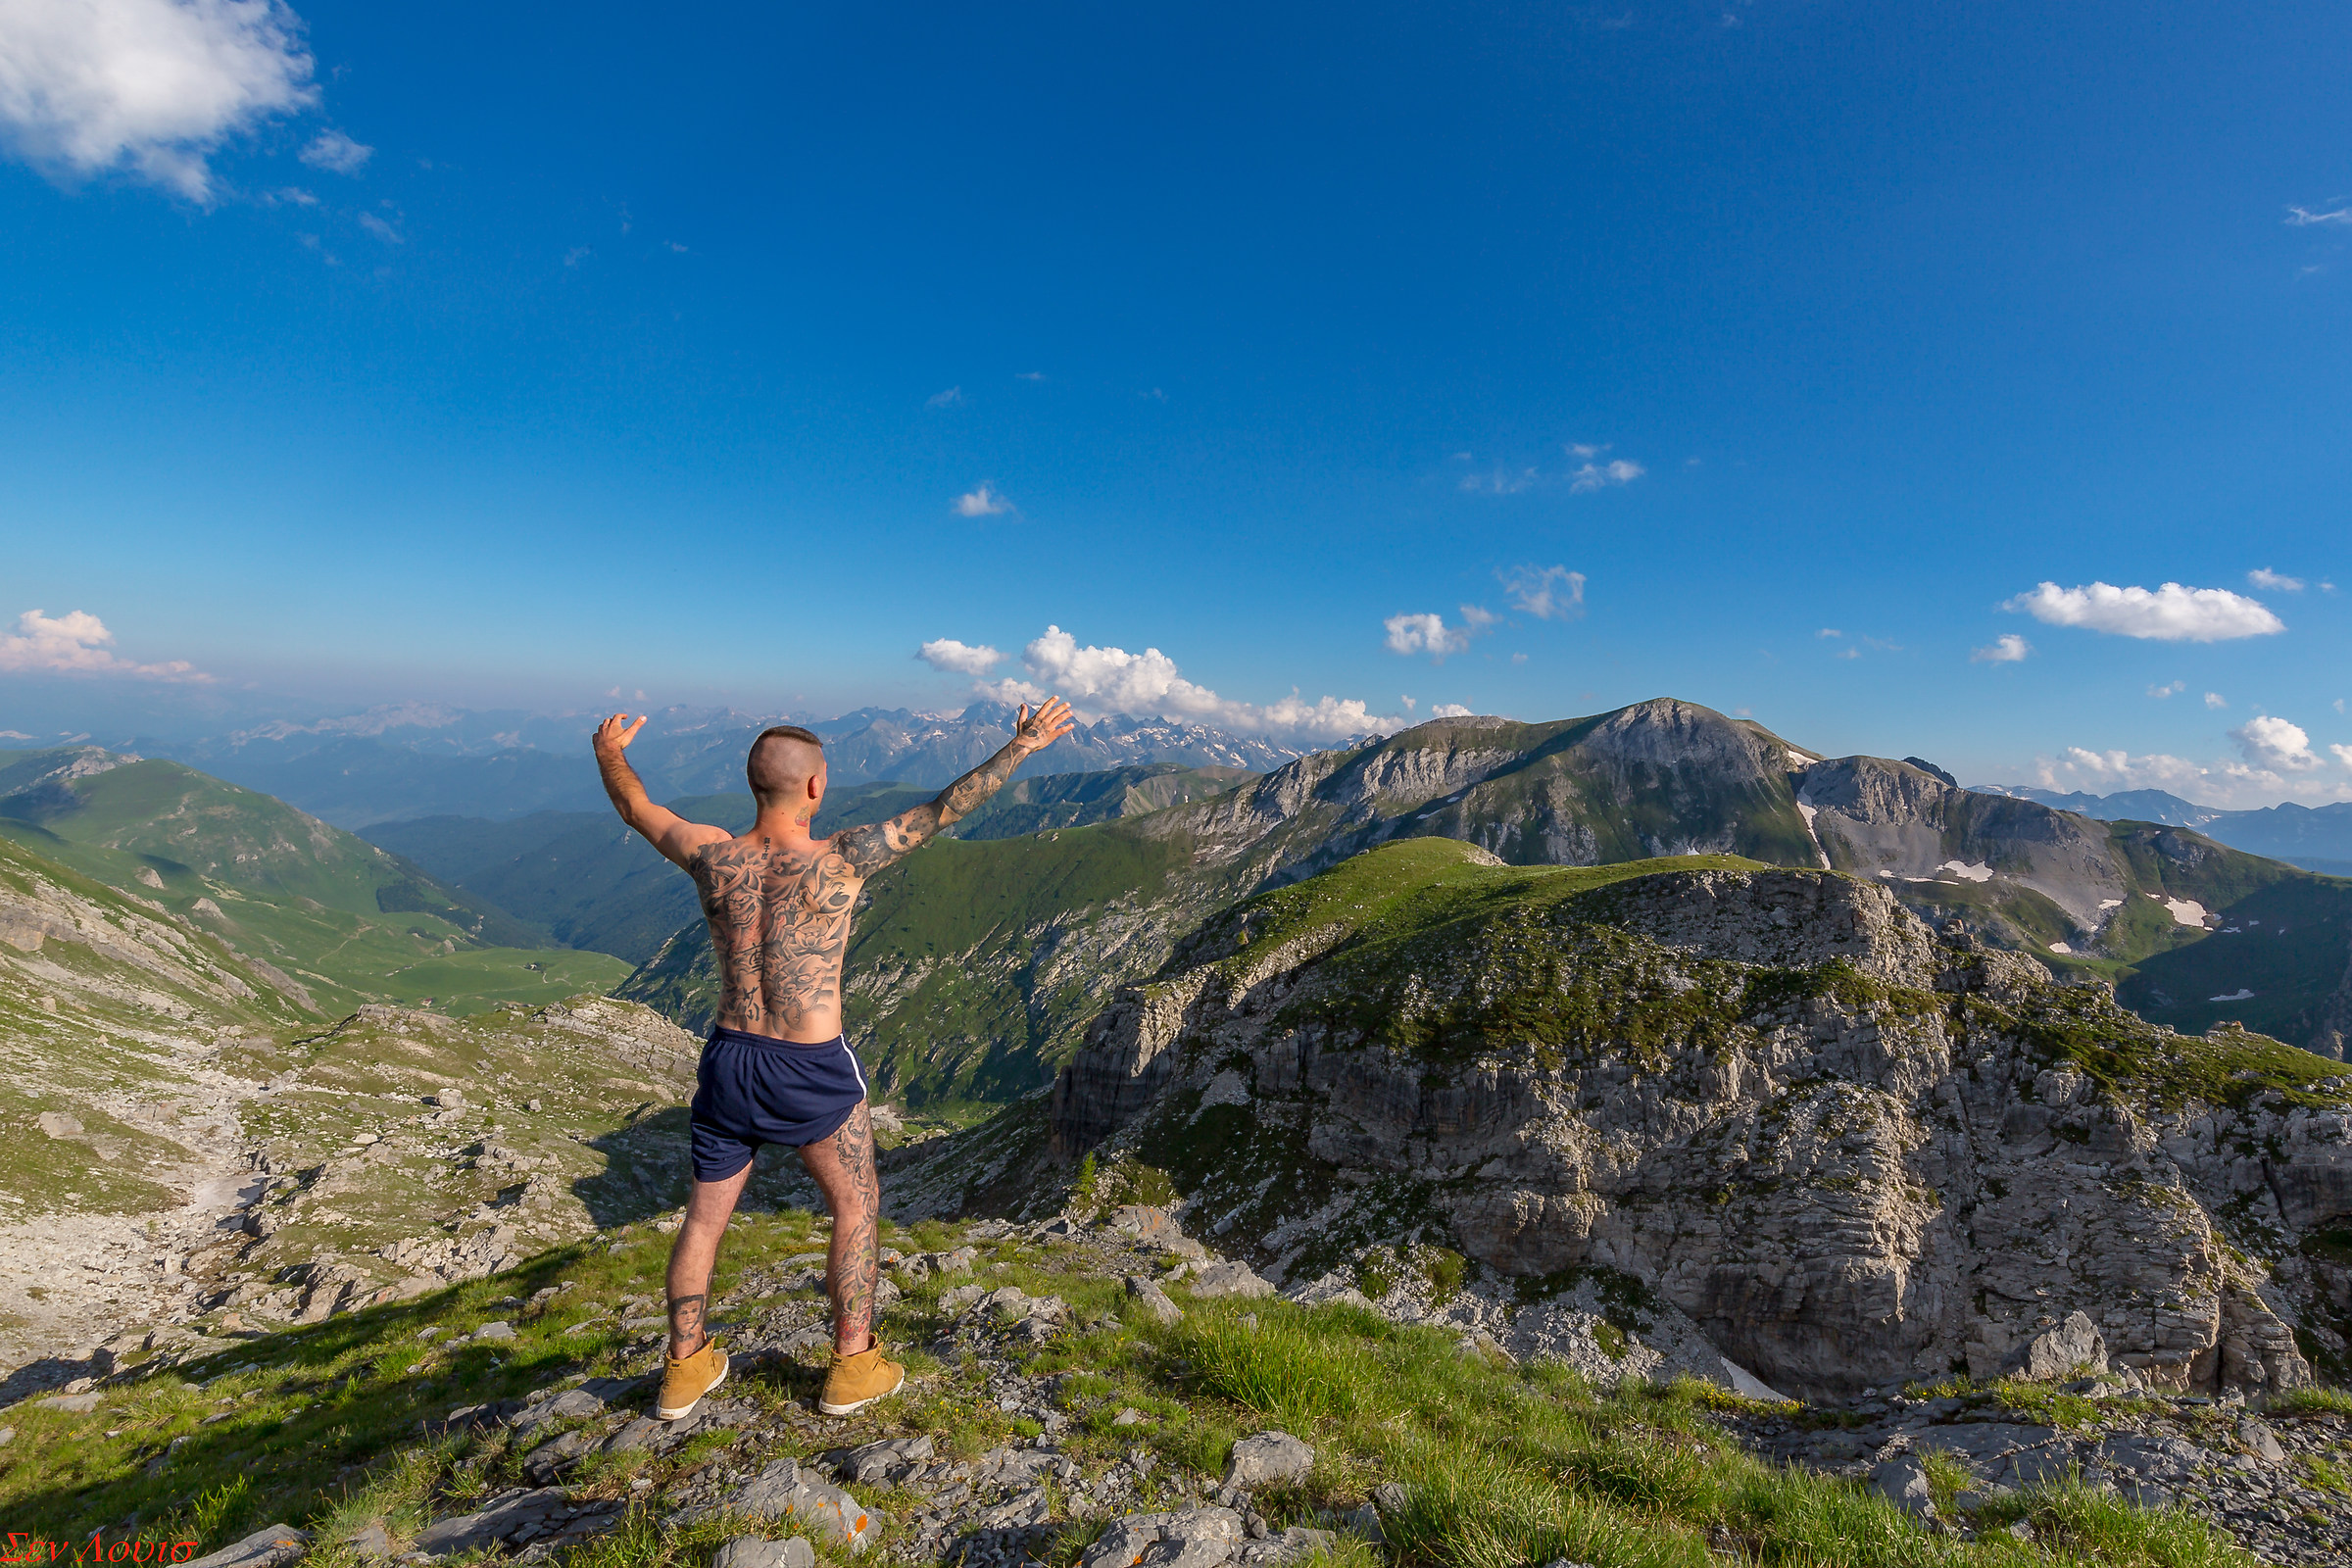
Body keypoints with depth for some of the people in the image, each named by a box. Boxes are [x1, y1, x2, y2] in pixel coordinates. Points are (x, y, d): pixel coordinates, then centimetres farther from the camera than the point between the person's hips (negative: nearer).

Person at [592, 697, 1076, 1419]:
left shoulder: (713, 857, -8)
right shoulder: (838, 862, -20)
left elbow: (636, 807, 10)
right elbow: (942, 810, -17)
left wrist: (609, 754, 31)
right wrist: (1022, 745, -9)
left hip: (730, 1060, 5)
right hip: (812, 1072, -4)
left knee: (705, 1216, 21)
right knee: (856, 1206, 17)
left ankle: (685, 1369, 37)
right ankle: (853, 1366, 26)